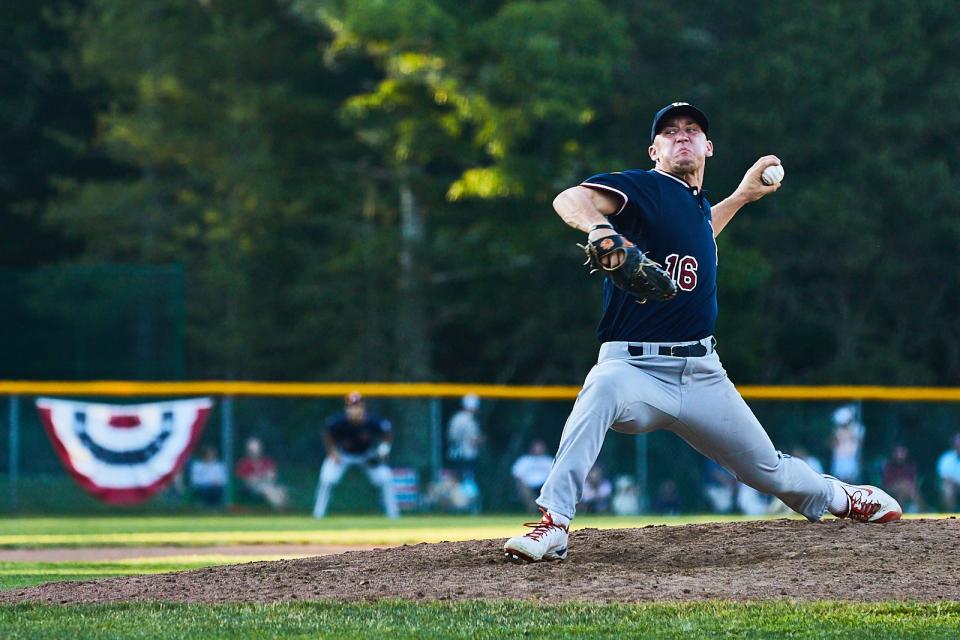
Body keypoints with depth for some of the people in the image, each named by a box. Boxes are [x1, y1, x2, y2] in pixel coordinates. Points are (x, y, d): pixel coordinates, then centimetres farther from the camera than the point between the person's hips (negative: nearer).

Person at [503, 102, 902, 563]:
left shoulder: (699, 205, 15)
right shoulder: (643, 188, -7)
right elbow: (569, 199, -26)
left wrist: (741, 197, 36)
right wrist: (600, 230, -46)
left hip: (702, 375, 6)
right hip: (635, 366, -6)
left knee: (770, 470, 15)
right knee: (604, 388, -41)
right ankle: (553, 524, -42)